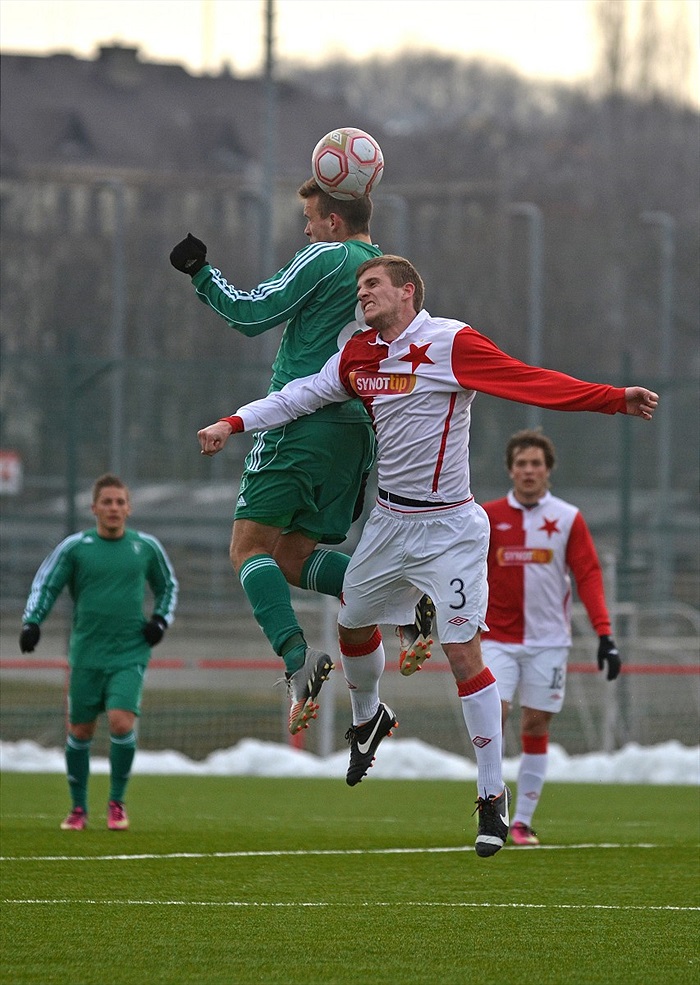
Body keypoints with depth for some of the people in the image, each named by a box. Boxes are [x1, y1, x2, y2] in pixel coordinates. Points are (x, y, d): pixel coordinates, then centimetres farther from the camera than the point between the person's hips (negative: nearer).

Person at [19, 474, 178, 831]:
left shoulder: (147, 547, 5)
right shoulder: (74, 547, 0)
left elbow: (168, 586, 21)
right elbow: (45, 585, 2)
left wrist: (160, 620, 5)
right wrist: (31, 622, -13)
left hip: (130, 655, 0)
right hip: (86, 656, 0)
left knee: (122, 721, -17)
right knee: (80, 731, 5)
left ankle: (117, 803, 2)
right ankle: (78, 809, 21)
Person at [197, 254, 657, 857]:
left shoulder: (452, 344, -15)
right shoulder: (359, 356, 5)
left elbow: (533, 383, -20)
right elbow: (301, 396, 17)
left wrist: (614, 398, -30)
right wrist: (234, 424, 9)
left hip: (449, 528, -7)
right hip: (389, 522, 7)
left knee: (464, 654, -12)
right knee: (353, 626, 20)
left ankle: (493, 795, -4)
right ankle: (368, 721, 52)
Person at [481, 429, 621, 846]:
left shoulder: (568, 518, 0)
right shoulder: (489, 516, 2)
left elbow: (589, 576, -3)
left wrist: (605, 634, -12)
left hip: (548, 640, 0)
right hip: (498, 637, 0)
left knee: (536, 729, 3)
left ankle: (523, 821, 11)